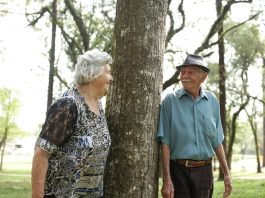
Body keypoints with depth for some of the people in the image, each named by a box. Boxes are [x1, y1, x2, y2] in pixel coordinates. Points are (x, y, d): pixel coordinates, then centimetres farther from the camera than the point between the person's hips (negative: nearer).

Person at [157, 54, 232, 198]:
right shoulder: (170, 100, -6)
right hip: (178, 170, -3)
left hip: (205, 170, 3)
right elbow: (165, 142, -8)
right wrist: (166, 180, -13)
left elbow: (217, 141, 10)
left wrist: (226, 174, 9)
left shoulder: (212, 101, 4)